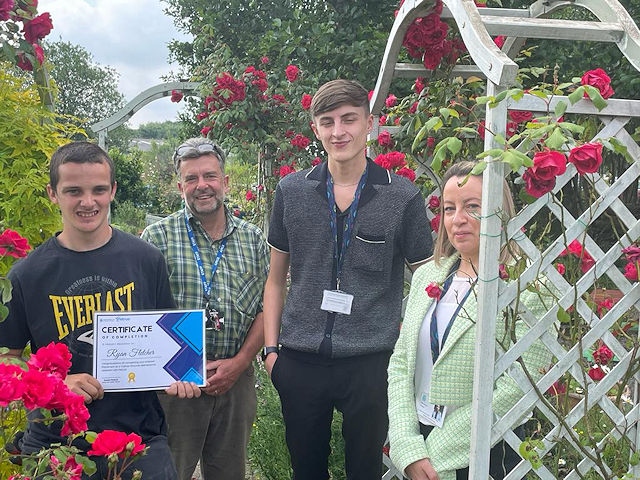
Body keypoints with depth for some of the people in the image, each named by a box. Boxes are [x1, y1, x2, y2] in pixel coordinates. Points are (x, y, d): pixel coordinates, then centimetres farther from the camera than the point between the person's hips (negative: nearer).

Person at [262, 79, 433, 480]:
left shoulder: (403, 197, -4)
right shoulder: (291, 191, 3)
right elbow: (277, 278, 10)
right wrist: (271, 347, 5)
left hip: (372, 362, -2)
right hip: (300, 361, 2)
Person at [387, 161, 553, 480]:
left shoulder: (528, 287, -13)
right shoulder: (427, 276, 3)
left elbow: (513, 393, -18)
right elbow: (400, 363, 1)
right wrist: (409, 448, -10)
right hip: (419, 440, 5)